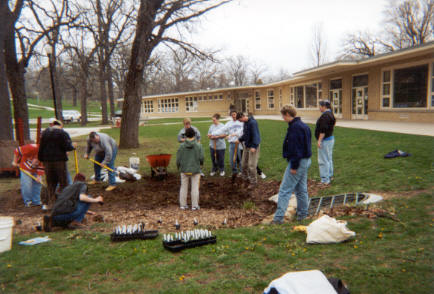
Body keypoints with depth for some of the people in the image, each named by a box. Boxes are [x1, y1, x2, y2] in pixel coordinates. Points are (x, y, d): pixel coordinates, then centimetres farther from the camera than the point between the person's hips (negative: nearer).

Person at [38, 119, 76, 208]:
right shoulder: (63, 133, -6)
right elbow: (67, 147, -15)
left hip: (47, 160, 5)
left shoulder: (44, 132, 11)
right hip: (59, 160, -5)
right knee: (63, 182, 2)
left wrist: (41, 159, 20)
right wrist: (73, 146, 5)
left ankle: (50, 202, 15)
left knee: (50, 183, 13)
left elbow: (41, 148, 13)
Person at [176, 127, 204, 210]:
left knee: (184, 187, 13)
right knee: (195, 188, 6)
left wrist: (178, 167, 16)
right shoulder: (198, 145, -9)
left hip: (184, 170, 2)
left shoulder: (182, 146, -6)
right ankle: (194, 205, 10)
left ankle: (183, 204, 19)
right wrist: (201, 163, 12)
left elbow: (178, 159, -4)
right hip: (195, 170, -1)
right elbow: (201, 158, -10)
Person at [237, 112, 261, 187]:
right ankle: (245, 177, 34)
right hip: (246, 145, 9)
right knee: (244, 163, 16)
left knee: (251, 165, -7)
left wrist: (254, 146, -29)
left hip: (253, 146, -9)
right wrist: (240, 140, 15)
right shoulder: (245, 122, 9)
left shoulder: (252, 122, -19)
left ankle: (253, 182, 5)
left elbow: (255, 134, -24)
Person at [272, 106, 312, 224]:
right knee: (301, 189, 17)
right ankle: (302, 214, 26)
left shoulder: (294, 127, -18)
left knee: (285, 190, -8)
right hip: (306, 160, 10)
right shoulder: (304, 125, 13)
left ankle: (278, 217, -7)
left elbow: (295, 148, -22)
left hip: (298, 162, -10)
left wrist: (294, 166, -20)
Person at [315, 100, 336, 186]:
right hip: (331, 138, 11)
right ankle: (330, 176, 31)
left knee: (323, 160, -6)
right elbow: (334, 122, 23)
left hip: (325, 140, -11)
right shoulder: (331, 114, 11)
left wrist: (319, 140, -23)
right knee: (329, 159, 20)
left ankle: (325, 180, -3)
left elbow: (323, 129, -26)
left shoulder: (325, 116, -21)